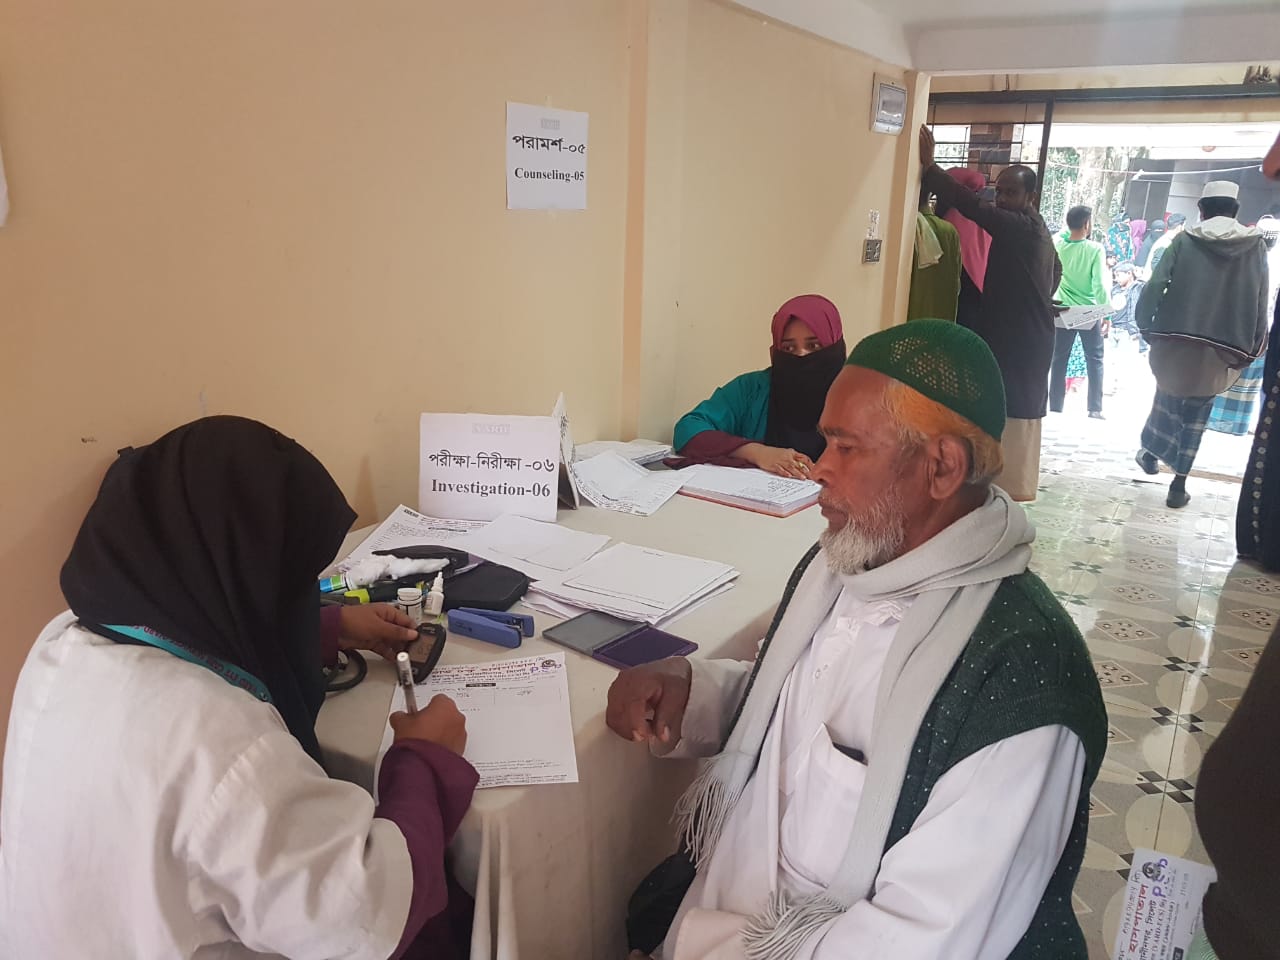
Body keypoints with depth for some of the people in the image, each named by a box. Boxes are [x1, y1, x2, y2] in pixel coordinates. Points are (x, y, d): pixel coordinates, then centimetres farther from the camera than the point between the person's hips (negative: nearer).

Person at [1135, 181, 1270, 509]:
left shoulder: (1185, 241, -1)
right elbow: (1260, 304, 2)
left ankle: (1151, 453, 36)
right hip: (1222, 350, 1)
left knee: (1167, 398, 24)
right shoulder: (1255, 246, 3)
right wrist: (1252, 349, 8)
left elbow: (1153, 288, -9)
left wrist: (1146, 327, 2)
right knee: (1196, 414, 10)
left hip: (1175, 341, 0)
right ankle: (1178, 485, 11)